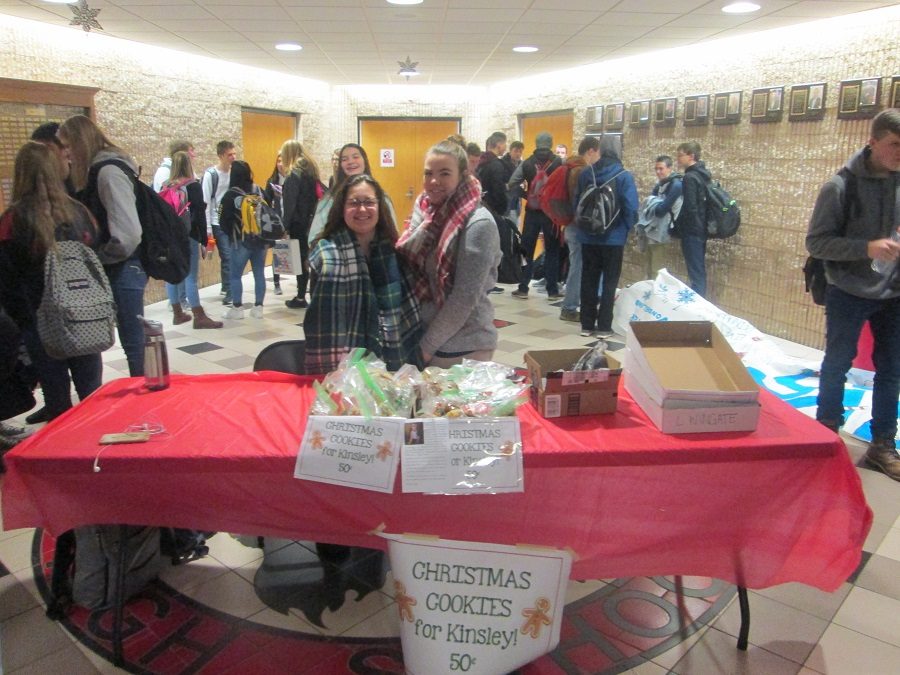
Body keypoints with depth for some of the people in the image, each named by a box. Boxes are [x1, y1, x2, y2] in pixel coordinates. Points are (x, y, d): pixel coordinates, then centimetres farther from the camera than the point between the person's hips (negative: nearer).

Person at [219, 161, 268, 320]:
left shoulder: (230, 195, -10)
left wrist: (231, 235, 10)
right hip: (261, 239, 4)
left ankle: (237, 308, 9)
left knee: (236, 275, 7)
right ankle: (258, 308, 12)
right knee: (259, 274, 9)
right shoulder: (259, 190, 2)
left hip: (241, 241, -4)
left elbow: (224, 220, -7)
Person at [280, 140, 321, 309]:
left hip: (298, 222, -8)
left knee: (300, 258, -2)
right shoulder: (310, 169, 12)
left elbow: (290, 203, -17)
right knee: (307, 257, 11)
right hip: (310, 220, 8)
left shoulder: (294, 174, -12)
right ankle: (302, 294, 16)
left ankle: (301, 297, 3)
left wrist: (285, 226, -16)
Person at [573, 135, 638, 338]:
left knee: (588, 280, 12)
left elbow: (577, 202, 8)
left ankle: (587, 324, 16)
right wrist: (627, 229, 3)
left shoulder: (586, 174, 1)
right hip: (613, 237, -3)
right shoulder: (624, 176, -11)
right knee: (609, 282, 6)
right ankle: (604, 326, 7)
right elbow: (631, 208, -14)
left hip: (588, 236, 4)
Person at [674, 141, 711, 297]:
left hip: (691, 231, -9)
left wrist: (677, 227, -10)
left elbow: (689, 208, -21)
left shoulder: (689, 178, -16)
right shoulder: (702, 174, 12)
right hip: (701, 229, 9)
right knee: (699, 271, 15)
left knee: (695, 273, -5)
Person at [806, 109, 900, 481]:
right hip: (849, 293, -4)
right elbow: (816, 242, -13)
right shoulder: (842, 186, -13)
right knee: (837, 365, 11)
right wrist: (867, 247, -25)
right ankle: (827, 433, 30)